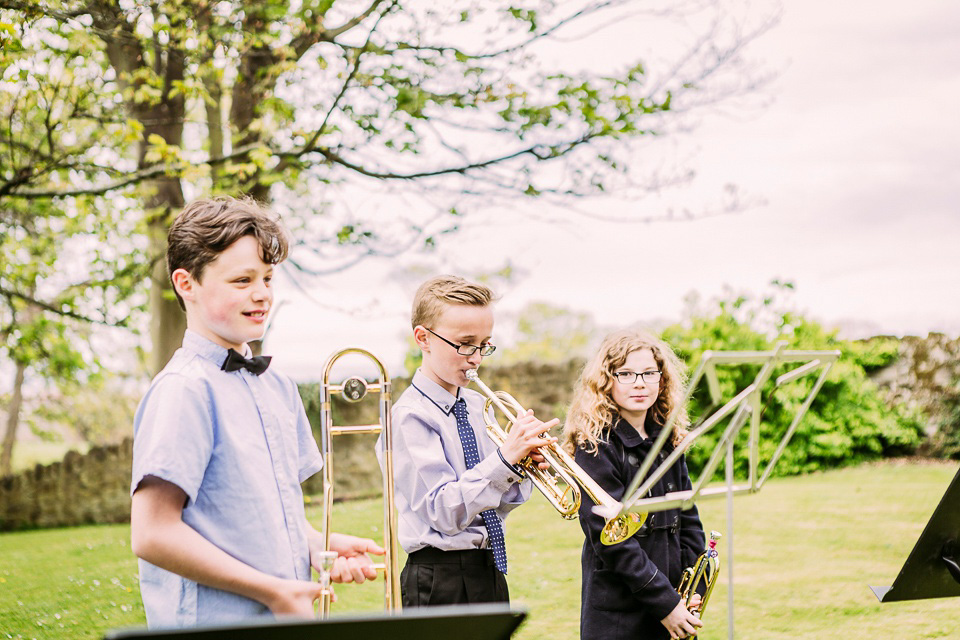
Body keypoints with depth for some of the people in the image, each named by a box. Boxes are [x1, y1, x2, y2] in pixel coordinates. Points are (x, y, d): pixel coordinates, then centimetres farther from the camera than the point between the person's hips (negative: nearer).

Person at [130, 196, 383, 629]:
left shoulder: (277, 386, 12)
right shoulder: (186, 389, -13)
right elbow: (152, 536, -19)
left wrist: (320, 546, 1)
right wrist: (274, 591, -16)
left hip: (289, 615, 7)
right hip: (216, 623, -7)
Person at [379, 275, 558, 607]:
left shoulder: (477, 406, 9)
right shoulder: (411, 415, -13)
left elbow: (496, 507, 12)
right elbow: (445, 512, -21)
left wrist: (520, 467, -7)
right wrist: (504, 458, -27)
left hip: (490, 571, 7)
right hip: (441, 581, -7)